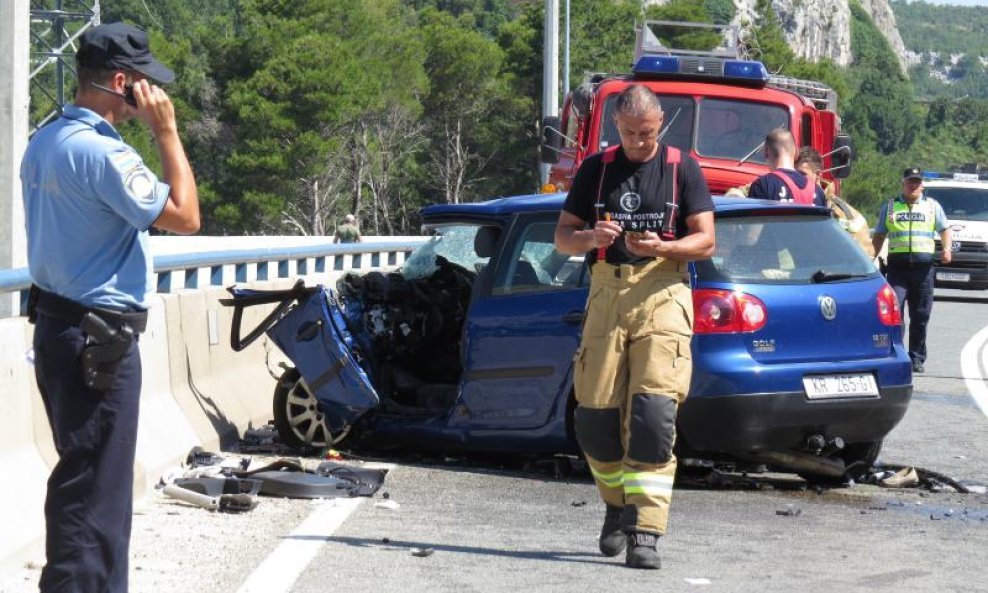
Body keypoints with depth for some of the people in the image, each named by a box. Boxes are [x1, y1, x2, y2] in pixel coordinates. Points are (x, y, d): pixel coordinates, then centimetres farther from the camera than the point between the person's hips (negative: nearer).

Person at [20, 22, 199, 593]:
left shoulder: (44, 143, 9)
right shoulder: (101, 151, -21)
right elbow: (184, 216, -16)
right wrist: (167, 132, -12)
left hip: (57, 325, 10)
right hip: (100, 340, -10)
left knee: (80, 476, 19)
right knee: (96, 487, -4)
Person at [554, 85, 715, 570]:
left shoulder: (682, 169, 6)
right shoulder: (596, 169, 12)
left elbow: (705, 241, 2)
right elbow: (562, 236, 12)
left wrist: (662, 247, -17)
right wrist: (589, 238, -11)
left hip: (662, 293, -3)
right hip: (606, 292, 3)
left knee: (653, 415, -15)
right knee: (595, 416, -1)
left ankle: (643, 530, -16)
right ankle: (618, 506, 24)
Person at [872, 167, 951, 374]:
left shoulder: (932, 206, 14)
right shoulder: (889, 206, 14)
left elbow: (944, 229, 16)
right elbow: (879, 235, 16)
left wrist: (947, 249, -2)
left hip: (923, 266, 1)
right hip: (897, 266, -1)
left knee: (920, 316, 4)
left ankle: (917, 359, 11)